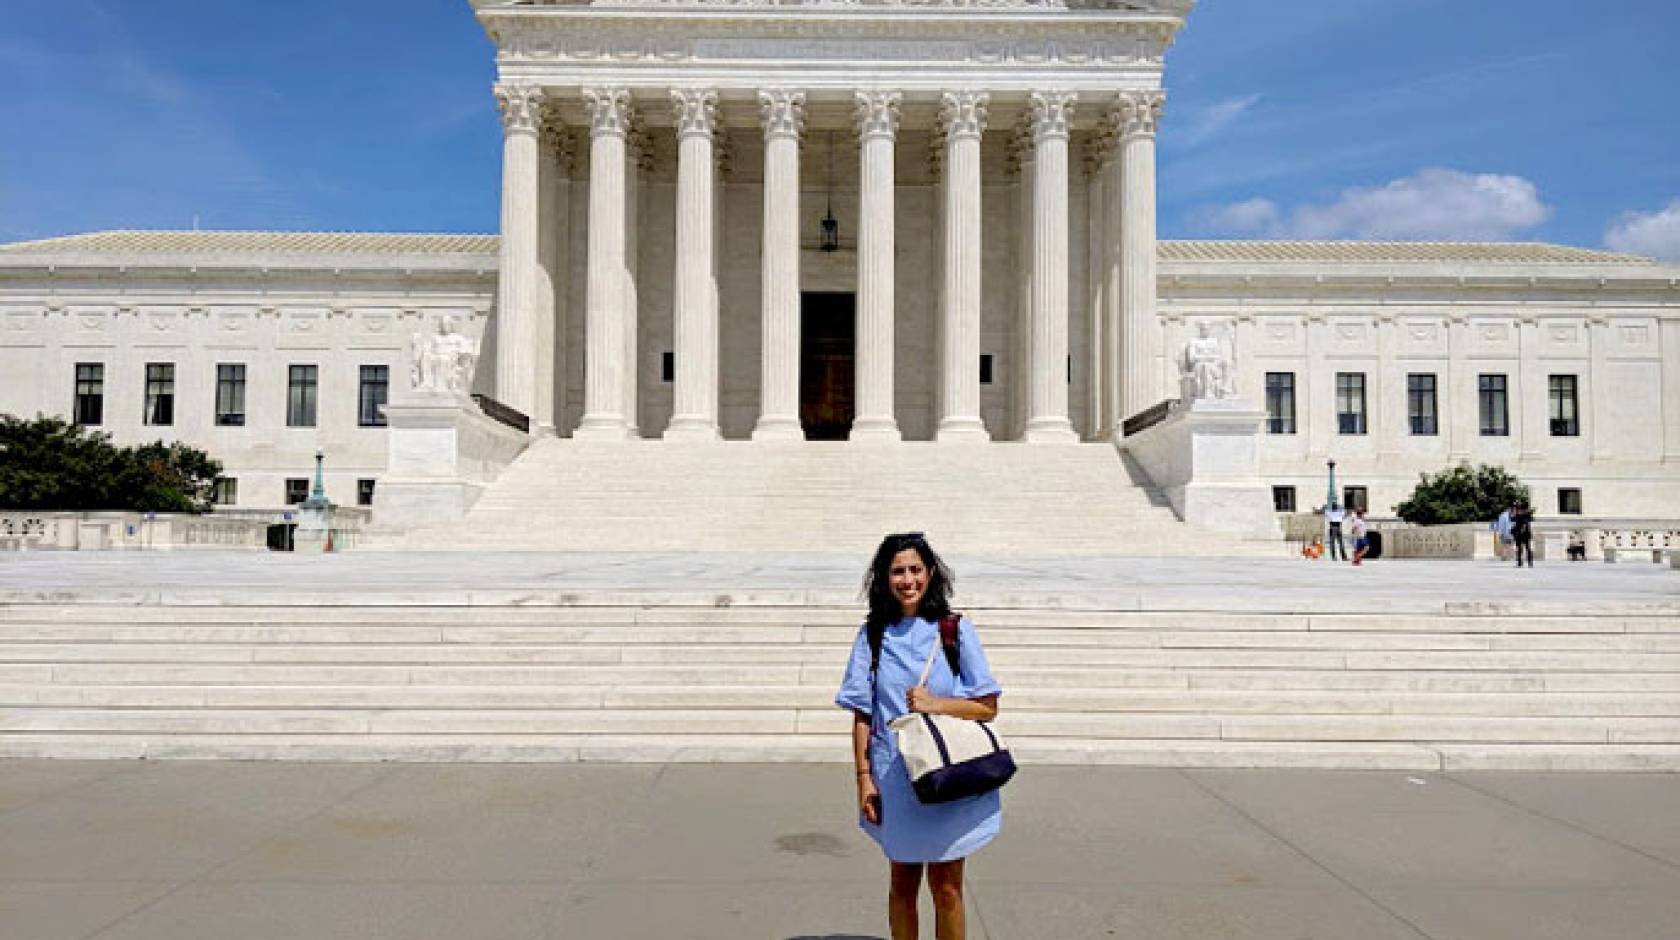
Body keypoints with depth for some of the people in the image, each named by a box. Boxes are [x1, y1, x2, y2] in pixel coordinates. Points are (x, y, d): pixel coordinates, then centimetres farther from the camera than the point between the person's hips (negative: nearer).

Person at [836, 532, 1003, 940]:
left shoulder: (956, 630, -1)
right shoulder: (872, 635, 2)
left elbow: (988, 707, -2)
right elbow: (862, 715, 3)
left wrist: (937, 704, -16)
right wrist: (864, 777, -3)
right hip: (894, 779, 1)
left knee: (946, 888, 5)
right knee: (902, 885, 13)